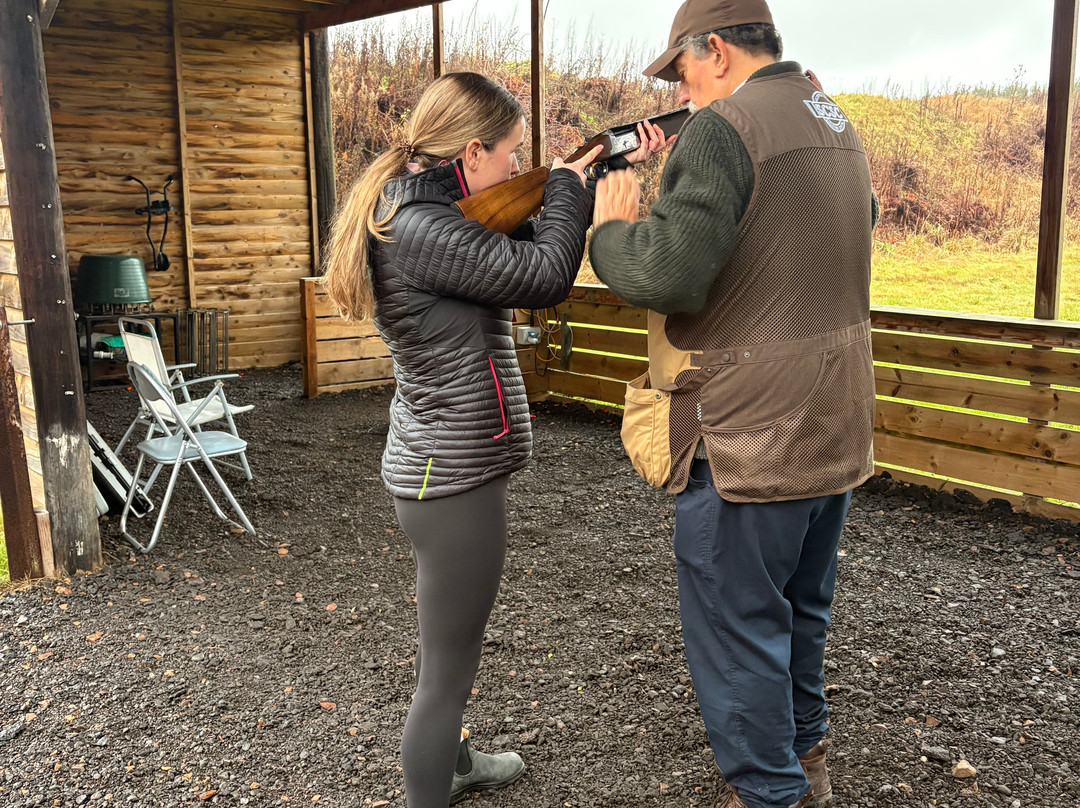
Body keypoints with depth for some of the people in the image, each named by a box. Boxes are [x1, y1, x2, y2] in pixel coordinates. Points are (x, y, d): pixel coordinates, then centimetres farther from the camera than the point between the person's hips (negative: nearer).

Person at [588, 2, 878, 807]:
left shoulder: (723, 127, -17)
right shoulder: (838, 124, 12)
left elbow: (669, 276, -27)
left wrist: (610, 225, -5)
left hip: (751, 436, -9)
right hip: (838, 425, 9)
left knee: (736, 626, 7)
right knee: (801, 607, 25)